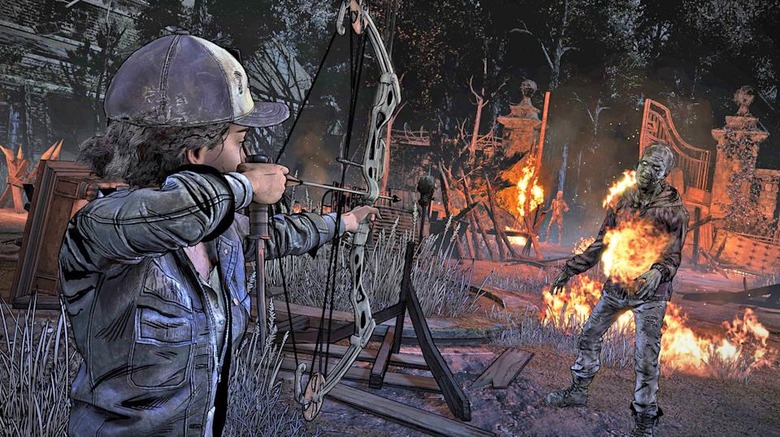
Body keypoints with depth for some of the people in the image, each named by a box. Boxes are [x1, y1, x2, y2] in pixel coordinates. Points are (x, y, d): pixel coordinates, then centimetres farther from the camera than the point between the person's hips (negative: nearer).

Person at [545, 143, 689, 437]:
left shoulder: (673, 210, -9)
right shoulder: (621, 202, 3)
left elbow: (673, 255, -9)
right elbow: (601, 243, 10)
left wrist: (657, 273, -31)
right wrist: (571, 269, 7)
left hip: (650, 293, -5)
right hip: (616, 286, 5)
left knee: (646, 359, -3)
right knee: (589, 337, 13)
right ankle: (578, 392, 32)